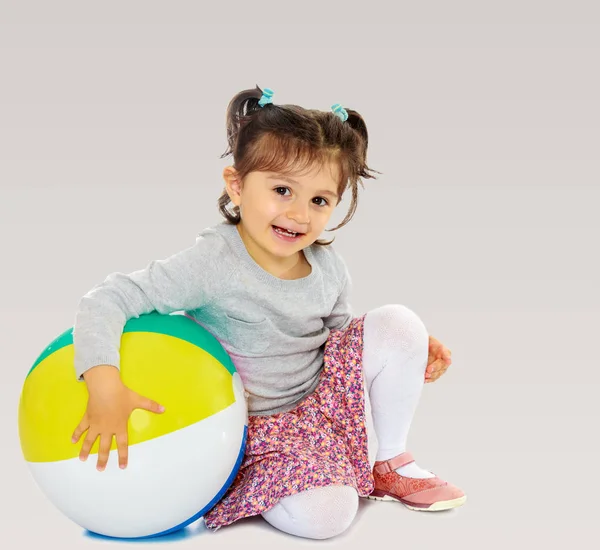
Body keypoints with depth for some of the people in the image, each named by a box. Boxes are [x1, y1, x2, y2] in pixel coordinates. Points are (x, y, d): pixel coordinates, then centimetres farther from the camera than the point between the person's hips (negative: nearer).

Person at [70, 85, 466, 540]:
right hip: (257, 429, -5)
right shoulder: (211, 264, -24)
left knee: (396, 325, -12)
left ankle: (392, 464, 5)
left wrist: (409, 351, -3)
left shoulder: (329, 267, -5)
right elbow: (108, 299, -27)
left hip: (324, 397, 6)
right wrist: (106, 387, -42)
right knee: (324, 516, -28)